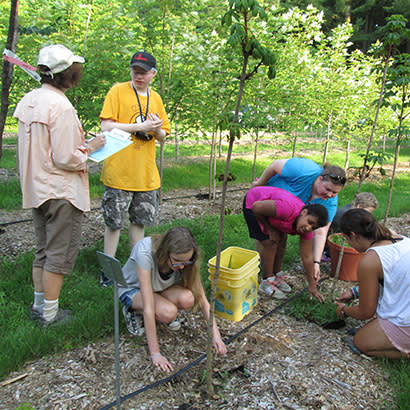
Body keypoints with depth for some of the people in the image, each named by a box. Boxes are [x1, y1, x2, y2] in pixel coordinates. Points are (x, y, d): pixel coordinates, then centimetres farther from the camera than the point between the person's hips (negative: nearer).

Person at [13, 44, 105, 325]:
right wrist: (90, 148, -6)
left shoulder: (29, 100, 7)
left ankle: (39, 304, 32)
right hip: (62, 192, -9)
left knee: (43, 250, 20)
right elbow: (65, 159, -23)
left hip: (37, 189, 9)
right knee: (60, 254, 5)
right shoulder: (60, 106, -20)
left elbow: (37, 147, 12)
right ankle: (50, 313, 17)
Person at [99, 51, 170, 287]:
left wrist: (157, 130, -7)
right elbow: (106, 126, -11)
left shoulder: (156, 98, 14)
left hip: (146, 173, 5)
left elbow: (163, 136, 17)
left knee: (140, 221, 12)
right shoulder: (118, 91, -1)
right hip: (119, 171, -5)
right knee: (114, 222, 2)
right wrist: (140, 126, -17)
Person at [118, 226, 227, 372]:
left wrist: (215, 335, -28)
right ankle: (133, 311, -3)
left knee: (187, 299, -30)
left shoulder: (186, 258, -25)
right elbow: (148, 308, -39)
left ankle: (168, 314, 4)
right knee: (168, 312, -34)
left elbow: (202, 299, -20)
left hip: (160, 288, 4)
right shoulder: (145, 252, -39)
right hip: (132, 288, -3)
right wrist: (155, 354, -37)